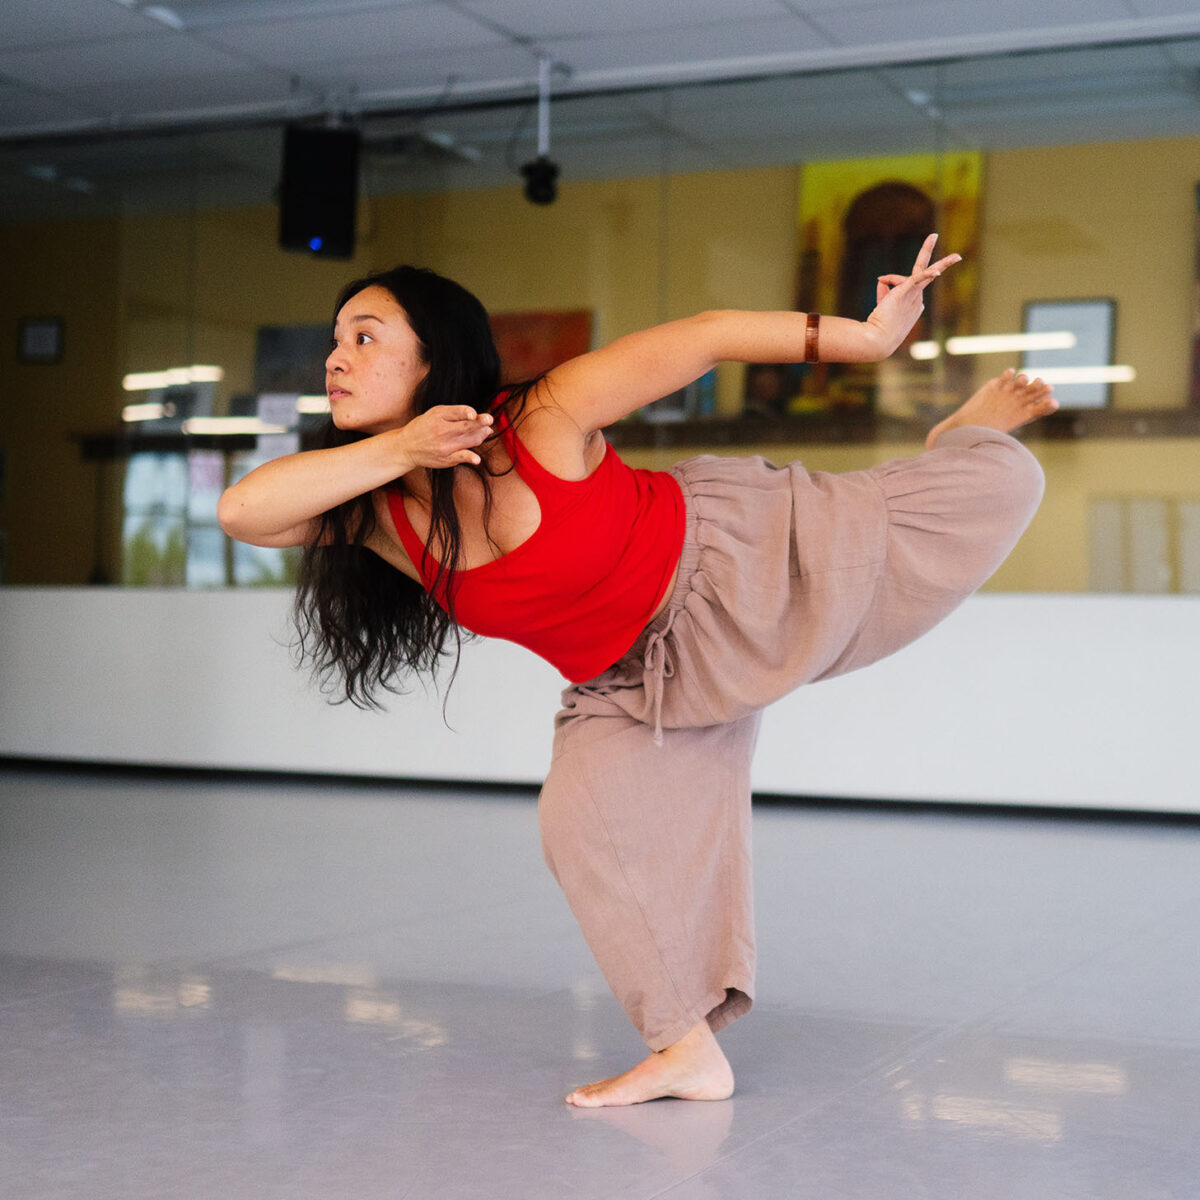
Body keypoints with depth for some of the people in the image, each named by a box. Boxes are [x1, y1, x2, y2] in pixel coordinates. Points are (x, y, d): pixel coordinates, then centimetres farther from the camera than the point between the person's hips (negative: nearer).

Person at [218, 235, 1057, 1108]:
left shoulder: (548, 420, -27)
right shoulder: (373, 515, -15)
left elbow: (709, 336, -20)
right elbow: (241, 509, -31)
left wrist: (872, 338, -17)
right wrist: (398, 448, -38)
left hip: (732, 558, -4)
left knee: (1004, 482, -8)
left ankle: (961, 435, 28)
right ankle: (689, 1050, 8)